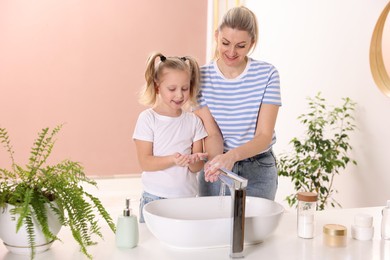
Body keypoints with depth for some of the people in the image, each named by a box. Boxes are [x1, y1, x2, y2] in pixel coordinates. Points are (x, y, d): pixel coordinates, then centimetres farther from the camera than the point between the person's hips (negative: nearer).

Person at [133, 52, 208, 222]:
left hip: (188, 197, 3)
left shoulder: (193, 120, 5)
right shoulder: (147, 118, -4)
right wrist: (172, 160, -24)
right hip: (155, 198, -2)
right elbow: (145, 163, -9)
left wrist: (194, 160, -18)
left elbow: (197, 168, 5)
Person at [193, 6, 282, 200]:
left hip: (258, 170, 0)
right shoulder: (202, 77, -8)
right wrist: (215, 160, -32)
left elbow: (264, 136, -16)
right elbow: (211, 133, -11)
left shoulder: (267, 75, -12)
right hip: (218, 169, 1)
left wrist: (233, 155, -35)